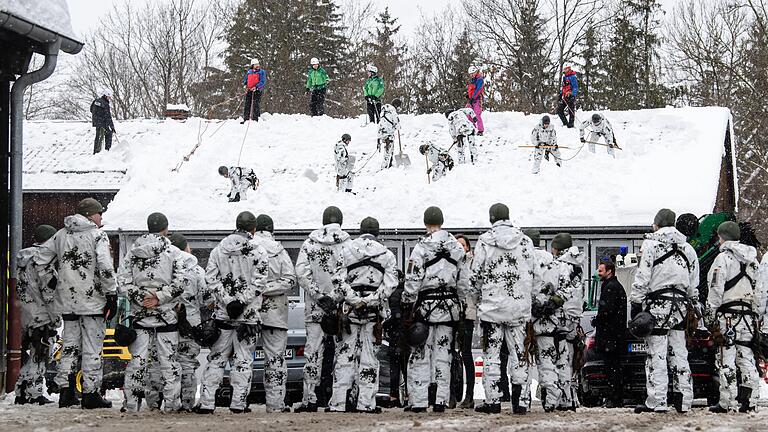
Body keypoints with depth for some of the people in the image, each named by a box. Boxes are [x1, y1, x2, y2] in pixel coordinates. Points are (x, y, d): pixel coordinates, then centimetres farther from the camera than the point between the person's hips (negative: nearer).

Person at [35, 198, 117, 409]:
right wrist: (112, 295, -11)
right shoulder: (98, 235, -8)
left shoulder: (61, 235, 10)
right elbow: (105, 267, -18)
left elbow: (40, 259, 11)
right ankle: (90, 393, 2)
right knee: (92, 347, 1)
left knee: (69, 345, 13)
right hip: (93, 300, -5)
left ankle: (65, 390, 10)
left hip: (67, 301, 5)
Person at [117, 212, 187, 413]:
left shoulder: (133, 251, 5)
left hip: (139, 313, 3)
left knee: (137, 359, 6)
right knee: (169, 359, 4)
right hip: (166, 314, -3)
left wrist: (138, 297, -5)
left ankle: (131, 403, 6)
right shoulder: (172, 252, -5)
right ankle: (172, 402, 4)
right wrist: (159, 297, -12)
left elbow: (122, 278, 0)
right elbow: (181, 280, -14)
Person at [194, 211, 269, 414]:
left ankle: (206, 402, 4)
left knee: (216, 359, 8)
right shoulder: (259, 252, -4)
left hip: (223, 314, 3)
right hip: (248, 315, -3)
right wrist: (241, 301, -12)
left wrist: (228, 301, -6)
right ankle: (238, 403, 3)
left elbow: (211, 279, -2)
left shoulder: (218, 250, 5)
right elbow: (258, 283, -13)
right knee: (243, 360, 4)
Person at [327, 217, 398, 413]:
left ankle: (338, 402, -2)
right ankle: (366, 403, 1)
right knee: (369, 357, 4)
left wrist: (353, 300, -12)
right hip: (373, 312, 0)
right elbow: (390, 285, -6)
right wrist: (369, 301, -11)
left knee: (345, 355, 1)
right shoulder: (387, 255, 5)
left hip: (349, 309, 0)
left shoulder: (345, 250, 3)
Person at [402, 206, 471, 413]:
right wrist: (459, 302, 19)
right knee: (443, 354, 8)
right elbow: (464, 281, 8)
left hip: (426, 305, -4)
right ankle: (440, 401, 6)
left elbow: (412, 281, -10)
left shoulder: (421, 248, -10)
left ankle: (418, 401, -1)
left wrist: (407, 300, 3)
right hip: (449, 306, 4)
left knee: (420, 355, 1)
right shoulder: (457, 247, 5)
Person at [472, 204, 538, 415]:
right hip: (520, 307, 2)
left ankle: (493, 401, 1)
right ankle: (519, 401, 5)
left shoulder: (485, 241, -5)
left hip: (492, 307, -2)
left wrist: (478, 298, 13)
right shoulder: (525, 241, 3)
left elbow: (476, 275, -2)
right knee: (519, 354, 6)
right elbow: (535, 276, 6)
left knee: (491, 355, 3)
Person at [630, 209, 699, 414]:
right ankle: (683, 399, 8)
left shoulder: (651, 244, -5)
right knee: (679, 353, 10)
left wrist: (636, 302, -7)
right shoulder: (687, 249, 14)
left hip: (658, 304, -6)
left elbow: (642, 278, -10)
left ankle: (657, 402, -8)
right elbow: (694, 284, 16)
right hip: (680, 304, 6)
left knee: (656, 354, -6)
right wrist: (692, 305, 22)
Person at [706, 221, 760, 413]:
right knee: (746, 358, 8)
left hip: (728, 315, -7)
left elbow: (716, 291, -11)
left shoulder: (723, 258, -6)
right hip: (749, 316, 7)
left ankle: (726, 402, -7)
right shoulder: (753, 260, 16)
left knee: (726, 361, -5)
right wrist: (756, 317, 18)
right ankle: (749, 401, 6)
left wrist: (711, 317, -8)